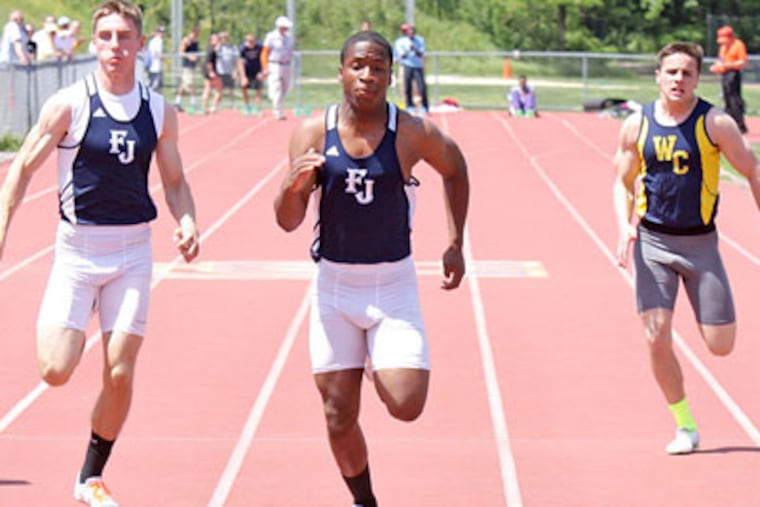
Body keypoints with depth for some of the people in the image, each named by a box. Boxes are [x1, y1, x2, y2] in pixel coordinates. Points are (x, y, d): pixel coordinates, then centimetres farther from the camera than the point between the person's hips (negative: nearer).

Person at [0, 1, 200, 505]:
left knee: (120, 374, -1)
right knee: (56, 370, -12)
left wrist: (187, 223, -6)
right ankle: (51, 325, 25)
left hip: (133, 251, 2)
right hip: (77, 249, -2)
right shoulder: (69, 104, -7)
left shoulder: (159, 111, 3)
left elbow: (174, 180, 14)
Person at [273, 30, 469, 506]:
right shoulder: (314, 133, -6)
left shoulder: (414, 134, -9)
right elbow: (288, 221, -3)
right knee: (339, 416, 3)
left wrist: (456, 244, 10)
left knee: (406, 406, -15)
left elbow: (455, 169, 13)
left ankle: (385, 368, 21)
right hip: (335, 286, 1)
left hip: (393, 284, -1)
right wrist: (293, 186, -26)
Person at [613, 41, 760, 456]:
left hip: (700, 243, -1)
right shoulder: (637, 125, 0)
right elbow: (623, 181, 10)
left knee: (720, 344, -3)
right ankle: (685, 426, 10)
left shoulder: (715, 123, -7)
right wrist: (624, 226, -6)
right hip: (651, 240, 1)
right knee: (657, 339, -7)